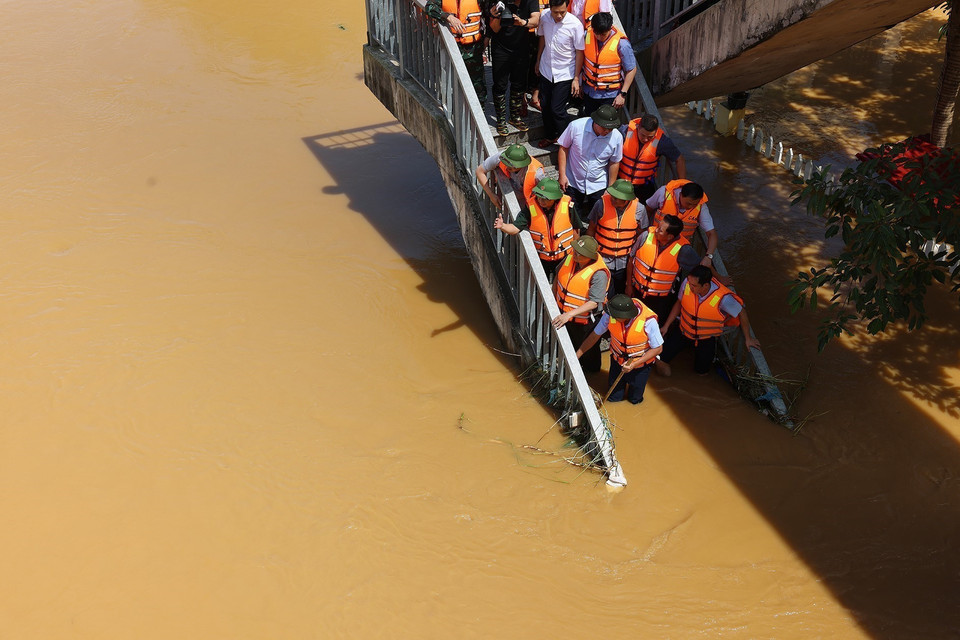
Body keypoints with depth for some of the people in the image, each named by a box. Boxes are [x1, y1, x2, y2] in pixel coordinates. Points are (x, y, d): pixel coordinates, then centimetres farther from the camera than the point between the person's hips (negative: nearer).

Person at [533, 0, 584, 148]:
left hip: (564, 74, -5)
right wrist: (538, 61, 21)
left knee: (557, 110, -7)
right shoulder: (544, 19, -8)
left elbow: (579, 52, -12)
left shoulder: (575, 25, -20)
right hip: (546, 71, 5)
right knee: (545, 106, 13)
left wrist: (576, 78, -11)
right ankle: (549, 136, 34)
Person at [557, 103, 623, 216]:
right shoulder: (576, 126, -20)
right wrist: (562, 175, -9)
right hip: (573, 181, -1)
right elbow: (563, 148, -7)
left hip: (598, 185, 1)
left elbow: (614, 163, -4)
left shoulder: (617, 137, -16)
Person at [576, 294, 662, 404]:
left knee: (635, 399, 14)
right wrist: (576, 355, -15)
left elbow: (658, 348, -22)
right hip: (618, 360, 2)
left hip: (640, 364, -2)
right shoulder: (610, 315, -28)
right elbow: (595, 335, -12)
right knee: (613, 397, 13)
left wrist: (634, 364, -28)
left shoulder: (648, 321, -35)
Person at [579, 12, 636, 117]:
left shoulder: (621, 44, -21)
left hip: (609, 95, -4)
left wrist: (623, 94, -15)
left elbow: (631, 70, -13)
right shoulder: (587, 34, -9)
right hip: (589, 91, 4)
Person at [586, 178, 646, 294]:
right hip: (602, 259, -1)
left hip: (624, 262, 1)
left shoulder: (639, 209, -12)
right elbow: (591, 229, -2)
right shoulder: (601, 204, -15)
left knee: (622, 294, 17)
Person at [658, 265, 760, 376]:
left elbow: (741, 313, -15)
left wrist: (748, 338, -3)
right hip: (683, 332, 2)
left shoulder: (723, 298, -34)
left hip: (707, 338, -1)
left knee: (702, 372, 10)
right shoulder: (687, 283, -26)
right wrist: (666, 326, -2)